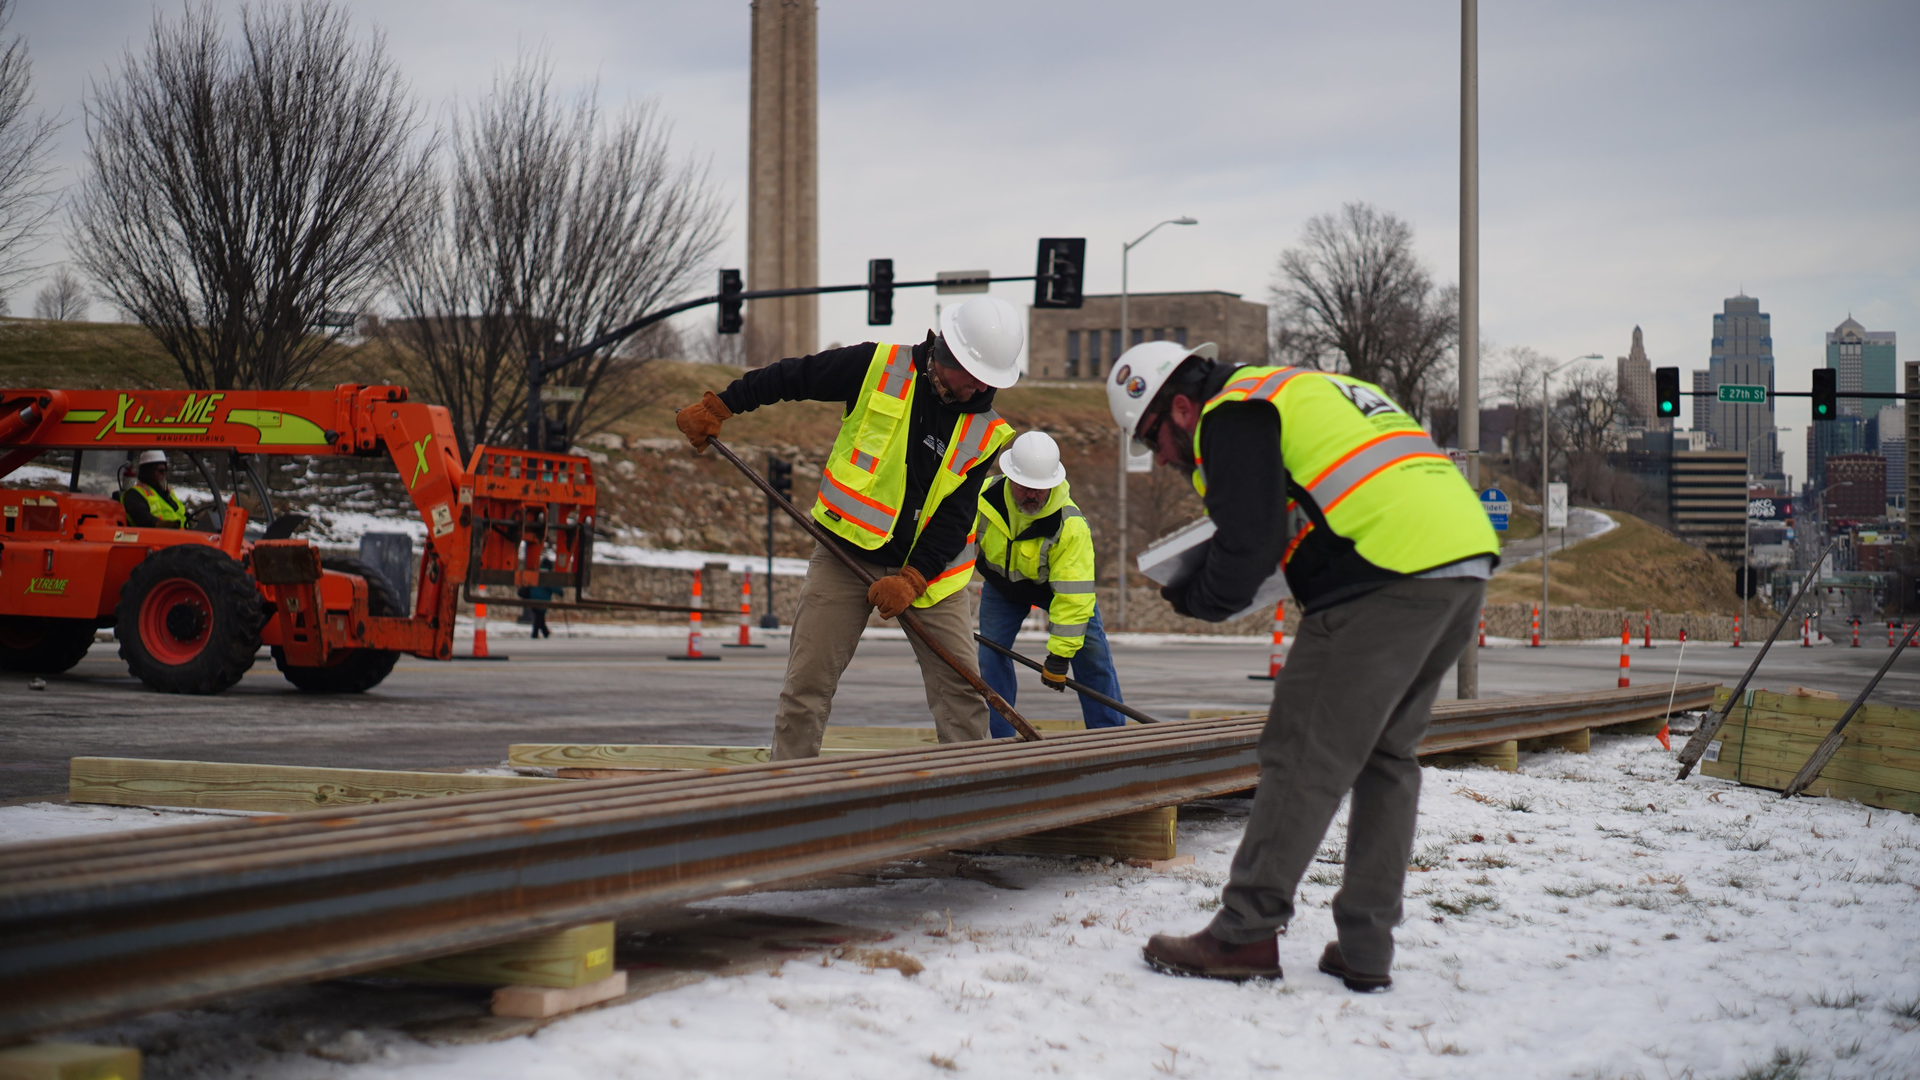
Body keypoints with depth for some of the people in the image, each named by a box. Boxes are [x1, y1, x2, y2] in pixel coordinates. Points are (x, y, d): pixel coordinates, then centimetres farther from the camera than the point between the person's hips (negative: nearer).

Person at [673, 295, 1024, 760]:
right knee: (806, 686, -4)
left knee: (961, 689, -3)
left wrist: (913, 579, -17)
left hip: (929, 567, 2)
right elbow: (790, 377, 4)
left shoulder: (986, 431, -2)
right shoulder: (878, 368, -7)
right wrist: (717, 407, 6)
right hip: (847, 553, -2)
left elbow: (956, 518, -5)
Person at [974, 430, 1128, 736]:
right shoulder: (983, 498, -31)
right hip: (1002, 585, 2)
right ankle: (1002, 740, 1)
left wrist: (1060, 654, -35)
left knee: (1091, 653, -8)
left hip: (1058, 583, -2)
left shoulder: (1071, 525, -39)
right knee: (991, 655, -9)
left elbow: (1073, 594, -37)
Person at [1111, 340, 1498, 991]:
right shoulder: (1305, 391, 30)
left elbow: (1249, 543, -9)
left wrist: (1194, 600, 9)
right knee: (1386, 755, 15)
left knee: (1303, 756, -3)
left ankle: (1246, 933, 0)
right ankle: (1366, 950, 15)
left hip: (1391, 571, -9)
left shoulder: (1232, 413, 0)